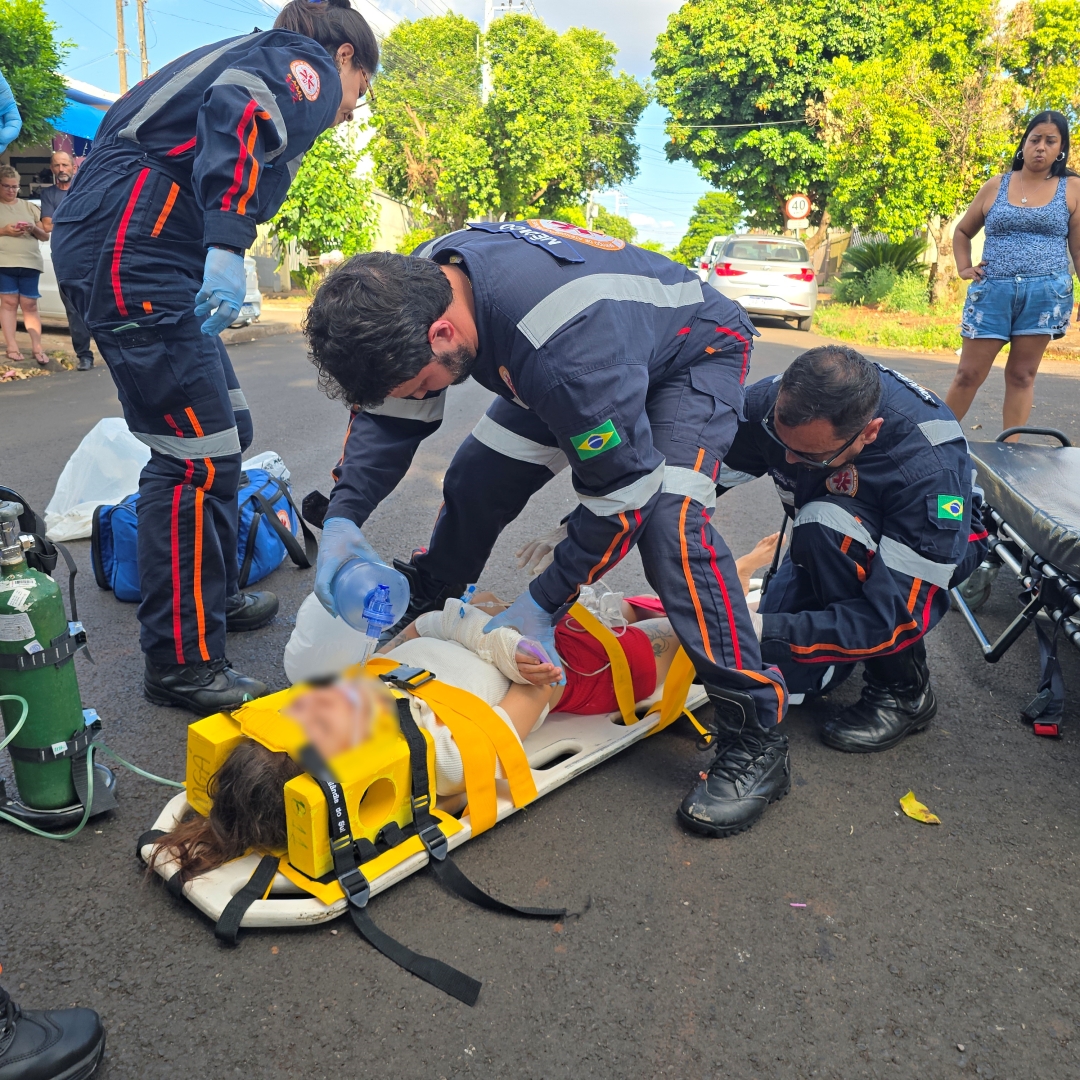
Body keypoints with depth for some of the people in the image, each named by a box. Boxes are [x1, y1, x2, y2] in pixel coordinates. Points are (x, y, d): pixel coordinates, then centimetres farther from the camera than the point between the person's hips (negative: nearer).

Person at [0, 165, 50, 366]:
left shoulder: (29, 207, 15)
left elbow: (45, 236, 13)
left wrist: (34, 229, -6)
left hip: (30, 263, 1)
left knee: (30, 305, 0)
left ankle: (37, 348, -1)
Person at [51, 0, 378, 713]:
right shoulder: (306, 65, 3)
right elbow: (238, 111, -19)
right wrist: (229, 243, -30)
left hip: (127, 250, 10)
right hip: (132, 252, -10)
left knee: (227, 432, 16)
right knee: (200, 456, -10)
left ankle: (214, 595, 30)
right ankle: (184, 664, -1)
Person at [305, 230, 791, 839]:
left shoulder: (564, 342, -45)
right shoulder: (416, 289, -21)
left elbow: (622, 493, -35)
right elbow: (389, 412, -6)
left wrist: (543, 607, -27)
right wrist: (343, 517, -19)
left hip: (693, 354, -7)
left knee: (665, 523, -29)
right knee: (477, 479, -1)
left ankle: (757, 734, -17)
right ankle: (424, 608, 27)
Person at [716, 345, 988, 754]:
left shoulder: (931, 466, -39)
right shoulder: (769, 402, -29)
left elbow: (895, 616, -38)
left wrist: (762, 630, -45)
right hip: (830, 547, 4)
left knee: (825, 524, -36)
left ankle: (903, 690, -16)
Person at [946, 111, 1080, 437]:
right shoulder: (995, 186, 10)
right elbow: (962, 232, 21)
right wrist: (964, 267, 5)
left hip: (1045, 294, 0)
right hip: (992, 291, 1)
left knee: (1022, 375, 3)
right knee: (968, 374, 1)